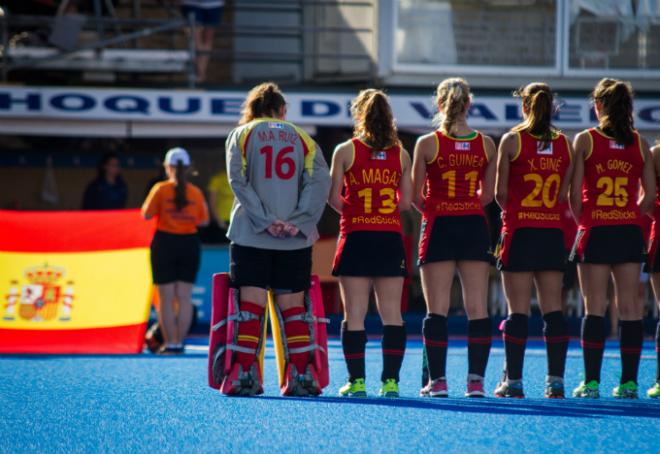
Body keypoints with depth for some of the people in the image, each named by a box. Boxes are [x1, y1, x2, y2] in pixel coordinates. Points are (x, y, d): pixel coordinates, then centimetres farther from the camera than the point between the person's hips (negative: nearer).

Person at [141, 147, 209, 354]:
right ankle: (180, 342, 7)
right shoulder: (196, 193, 0)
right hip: (190, 243, 3)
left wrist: (150, 200, 11)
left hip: (165, 242, -3)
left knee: (166, 298, 2)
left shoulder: (160, 189, -8)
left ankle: (170, 343, 0)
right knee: (184, 297, 7)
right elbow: (203, 221, 3)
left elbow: (146, 214, -6)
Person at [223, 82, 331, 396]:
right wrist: (299, 221, -8)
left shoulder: (241, 134, 8)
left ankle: (244, 374, -9)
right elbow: (320, 180, -2)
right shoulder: (302, 138, 12)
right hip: (295, 239, 2)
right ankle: (302, 375, 0)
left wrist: (264, 221, -11)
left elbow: (238, 180, -7)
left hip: (251, 236, -2)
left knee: (251, 303, -2)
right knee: (292, 305, 5)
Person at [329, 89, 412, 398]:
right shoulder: (400, 154, 5)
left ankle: (357, 381, -1)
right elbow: (406, 202, 5)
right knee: (392, 314, 4)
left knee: (355, 315, 1)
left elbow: (334, 199, -3)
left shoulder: (346, 151, -3)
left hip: (356, 237, -2)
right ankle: (390, 381, 1)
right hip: (390, 238, 2)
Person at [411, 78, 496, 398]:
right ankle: (476, 380, 1)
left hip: (438, 228, -2)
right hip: (474, 228, 2)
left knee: (437, 309, 1)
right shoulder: (486, 144, 1)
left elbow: (416, 197, -1)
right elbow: (488, 195, 8)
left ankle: (437, 380, -1)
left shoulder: (427, 144, -6)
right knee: (477, 309, 4)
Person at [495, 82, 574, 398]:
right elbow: (565, 194, 5)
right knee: (553, 309, 4)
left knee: (518, 310, -1)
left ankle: (513, 381, 0)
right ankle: (556, 381, 1)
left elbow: (500, 191, -2)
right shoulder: (563, 144, 5)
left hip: (519, 232, -3)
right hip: (553, 232, 3)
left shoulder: (512, 140, -5)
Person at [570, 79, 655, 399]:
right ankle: (629, 382, 4)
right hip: (630, 232, 2)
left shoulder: (585, 140, -4)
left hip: (595, 231, -2)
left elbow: (575, 192, -6)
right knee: (630, 307, 5)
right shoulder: (639, 143, 4)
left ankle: (591, 382, -3)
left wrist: (581, 220, 9)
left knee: (594, 307, -1)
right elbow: (650, 193, 5)